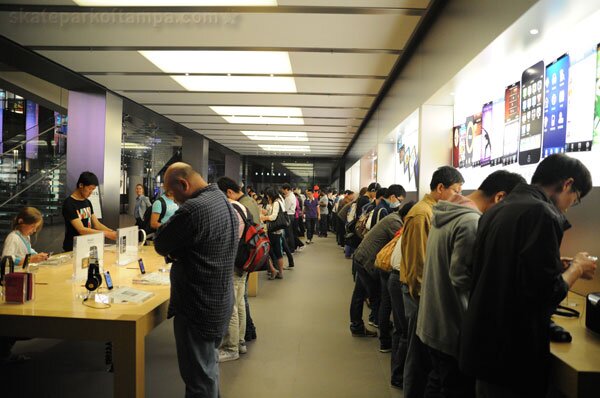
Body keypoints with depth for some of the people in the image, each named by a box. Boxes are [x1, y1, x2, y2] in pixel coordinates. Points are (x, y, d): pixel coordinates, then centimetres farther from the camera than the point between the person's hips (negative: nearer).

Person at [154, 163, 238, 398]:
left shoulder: (193, 208, -24)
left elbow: (160, 245, -15)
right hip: (221, 302, 10)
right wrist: (177, 251, 2)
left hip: (198, 308, -10)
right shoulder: (223, 201, 8)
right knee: (209, 366, 25)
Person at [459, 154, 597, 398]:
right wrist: (576, 268, -3)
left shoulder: (495, 211, 10)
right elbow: (546, 293, -22)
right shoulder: (541, 213, -17)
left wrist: (560, 266, 18)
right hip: (512, 354, -8)